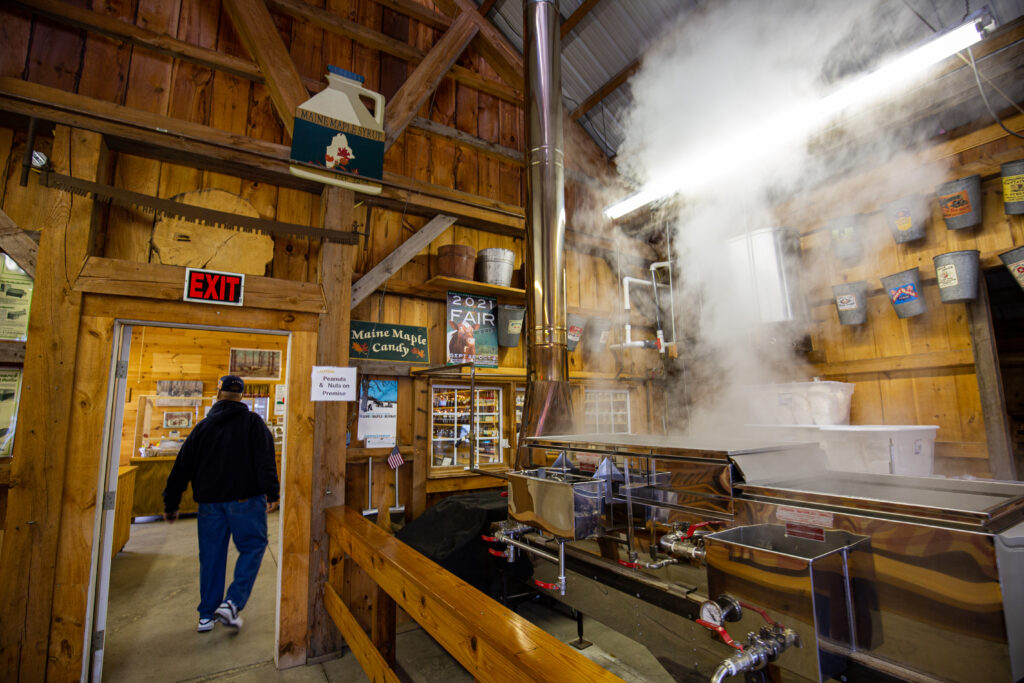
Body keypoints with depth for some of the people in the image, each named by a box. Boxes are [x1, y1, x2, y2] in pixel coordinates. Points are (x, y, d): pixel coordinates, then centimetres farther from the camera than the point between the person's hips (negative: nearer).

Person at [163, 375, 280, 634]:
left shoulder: (203, 426, 10)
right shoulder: (253, 422, -2)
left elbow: (182, 467, 13)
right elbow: (265, 460, -14)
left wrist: (171, 504, 20)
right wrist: (271, 493, -16)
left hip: (210, 502, 4)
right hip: (245, 499, -4)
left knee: (211, 556, 13)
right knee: (252, 547, 6)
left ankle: (206, 615, 20)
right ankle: (232, 603, -6)